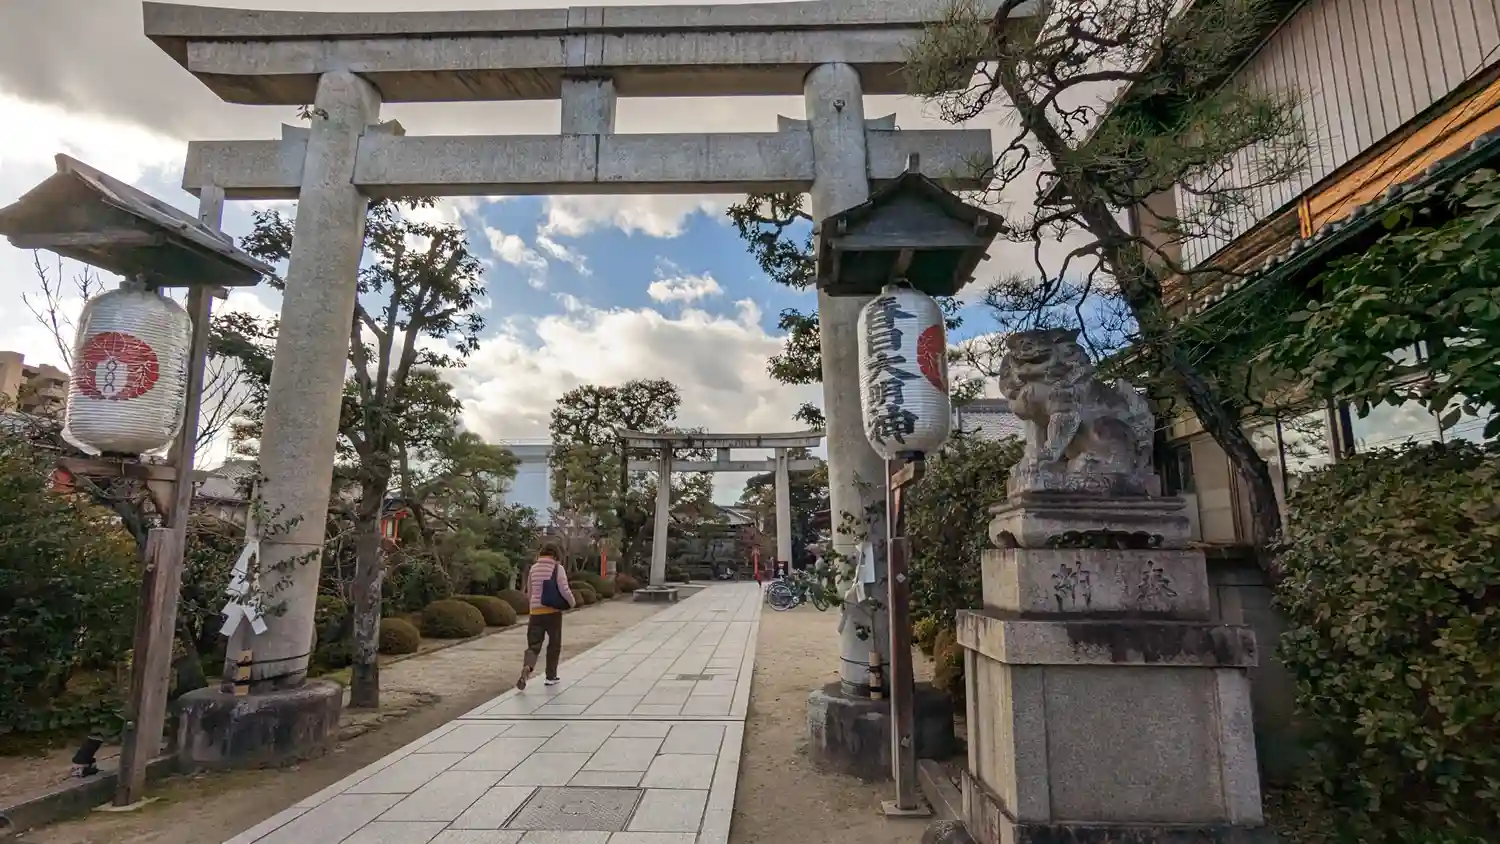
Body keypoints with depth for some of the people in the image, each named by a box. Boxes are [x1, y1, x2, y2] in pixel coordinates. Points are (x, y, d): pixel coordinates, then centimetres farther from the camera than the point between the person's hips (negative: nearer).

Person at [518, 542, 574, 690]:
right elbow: (564, 590, -13)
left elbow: (530, 591, 15)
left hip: (536, 611, 3)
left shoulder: (533, 568, 5)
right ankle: (551, 676, 19)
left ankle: (527, 668, -23)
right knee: (554, 645, 13)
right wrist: (572, 603, 6)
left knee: (534, 645, 5)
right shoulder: (558, 568, -8)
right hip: (553, 612, -3)